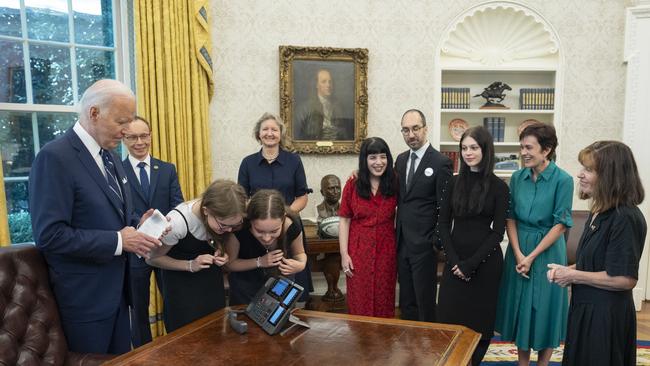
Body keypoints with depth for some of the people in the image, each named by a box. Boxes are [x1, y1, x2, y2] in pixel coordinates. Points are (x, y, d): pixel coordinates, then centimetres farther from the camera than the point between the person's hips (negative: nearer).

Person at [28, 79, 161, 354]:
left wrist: (136, 226, -3)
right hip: (84, 296, -8)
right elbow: (49, 235, -24)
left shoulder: (108, 155, 9)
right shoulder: (55, 157, -19)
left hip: (116, 287, 8)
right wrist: (117, 241, -22)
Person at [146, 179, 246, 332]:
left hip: (211, 277, 4)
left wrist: (221, 252, -18)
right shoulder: (177, 221, -34)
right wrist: (190, 265, -26)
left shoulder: (225, 217, -23)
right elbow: (152, 258, -15)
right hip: (180, 280, -3)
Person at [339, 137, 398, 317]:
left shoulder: (394, 184, 0)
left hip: (386, 252, 1)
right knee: (359, 302, 7)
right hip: (359, 252, -1)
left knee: (384, 302, 10)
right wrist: (344, 254, -6)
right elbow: (344, 221, -1)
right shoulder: (352, 185, -3)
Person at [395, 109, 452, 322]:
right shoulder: (401, 160, 10)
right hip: (402, 243, 6)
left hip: (424, 244, -6)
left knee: (425, 302, 5)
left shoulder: (440, 163, -10)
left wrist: (437, 241, -10)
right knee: (406, 301, 15)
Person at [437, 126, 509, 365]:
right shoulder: (454, 182, 4)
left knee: (479, 320, 9)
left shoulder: (499, 187, -4)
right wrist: (453, 259, -8)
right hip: (455, 261, 2)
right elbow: (443, 223, 3)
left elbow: (497, 232, -6)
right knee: (449, 318, 4)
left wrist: (471, 263, -12)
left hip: (485, 261, -2)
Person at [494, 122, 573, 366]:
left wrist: (532, 257, -14)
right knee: (520, 304, 11)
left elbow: (561, 224, -12)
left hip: (547, 250, -4)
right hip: (518, 248, 4)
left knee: (544, 307, 7)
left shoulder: (562, 180, -12)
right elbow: (510, 218, 2)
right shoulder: (517, 177, 0)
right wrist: (518, 253, -9)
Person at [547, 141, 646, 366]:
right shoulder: (599, 212, 7)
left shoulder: (625, 218, -22)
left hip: (606, 315, -9)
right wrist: (568, 269, 1)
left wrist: (573, 276, -16)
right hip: (585, 307, 9)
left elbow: (625, 279, -25)